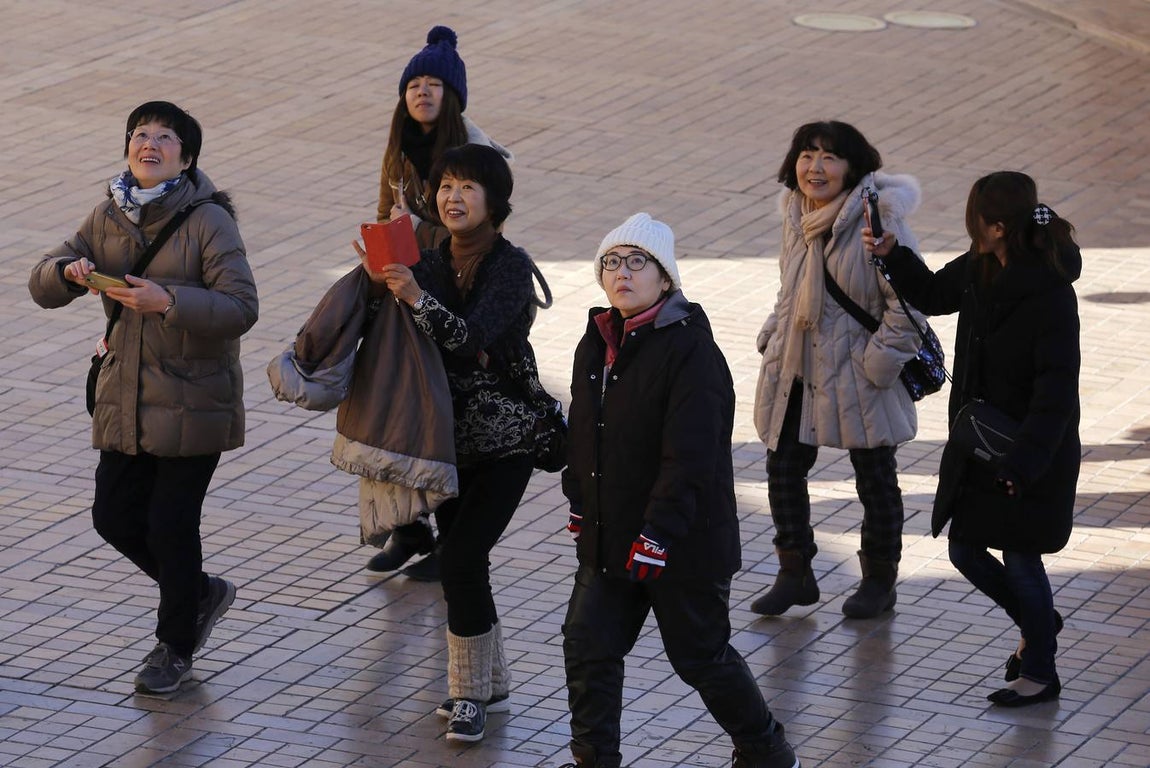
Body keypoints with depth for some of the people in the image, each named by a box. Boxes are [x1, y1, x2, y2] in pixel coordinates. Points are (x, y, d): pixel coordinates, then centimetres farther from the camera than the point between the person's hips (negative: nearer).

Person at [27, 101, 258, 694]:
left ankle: (175, 646, 18)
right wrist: (68, 271, -16)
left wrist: (169, 301, -32)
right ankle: (202, 593, 34)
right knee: (115, 516, 9)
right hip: (125, 398, 6)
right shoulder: (109, 217, 4)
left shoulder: (208, 221, -13)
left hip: (192, 399, -6)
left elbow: (241, 307, -20)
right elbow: (43, 286, 7)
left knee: (171, 523, -2)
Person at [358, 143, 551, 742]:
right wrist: (386, 284, -19)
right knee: (462, 560, 9)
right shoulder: (433, 261, 3)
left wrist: (417, 298, -42)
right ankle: (489, 686, 24)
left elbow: (472, 337, -28)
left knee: (460, 557, -14)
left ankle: (471, 693, -2)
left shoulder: (511, 266, -14)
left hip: (504, 439, -6)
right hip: (450, 437, 6)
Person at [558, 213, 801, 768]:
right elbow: (581, 435, 18)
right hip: (608, 540, 7)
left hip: (682, 546, -7)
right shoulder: (596, 344, 6)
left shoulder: (691, 351, -19)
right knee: (587, 648, 2)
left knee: (701, 657, 7)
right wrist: (579, 504, 16)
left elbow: (689, 458, -24)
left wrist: (658, 535, -28)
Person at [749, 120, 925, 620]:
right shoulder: (795, 214, 1)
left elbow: (907, 301, -17)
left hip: (856, 373, -6)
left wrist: (881, 359, -17)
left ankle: (879, 581, 26)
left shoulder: (878, 221, -21)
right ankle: (794, 574, 24)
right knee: (783, 467, 9)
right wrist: (774, 337, 10)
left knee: (875, 476, 10)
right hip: (795, 367, 6)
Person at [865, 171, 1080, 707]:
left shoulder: (1050, 296, -24)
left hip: (1032, 457, -8)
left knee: (1021, 561, 4)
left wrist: (1024, 462, -28)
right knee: (965, 551, 15)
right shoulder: (979, 271, -1)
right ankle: (1036, 623, 40)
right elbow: (932, 295, 21)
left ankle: (1041, 672, 24)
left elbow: (1056, 390, -25)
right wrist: (892, 254, 6)